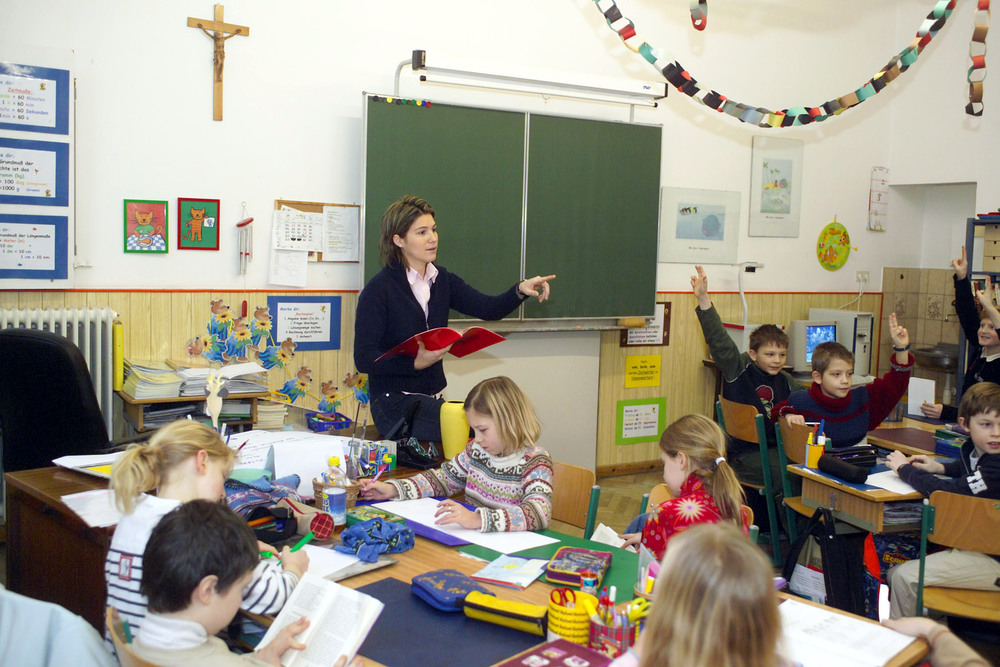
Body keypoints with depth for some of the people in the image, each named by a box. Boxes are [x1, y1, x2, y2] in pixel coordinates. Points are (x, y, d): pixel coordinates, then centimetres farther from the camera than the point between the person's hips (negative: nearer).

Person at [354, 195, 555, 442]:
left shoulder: (442, 280, 10)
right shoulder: (379, 289, -10)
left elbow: (489, 308, -1)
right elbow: (364, 358, -15)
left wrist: (520, 290, -20)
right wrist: (416, 362, -27)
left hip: (434, 398, 6)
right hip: (394, 401, -6)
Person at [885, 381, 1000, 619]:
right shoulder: (973, 449, 3)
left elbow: (946, 492, -31)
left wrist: (906, 469, -16)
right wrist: (939, 467, 10)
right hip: (974, 547, 9)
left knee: (905, 578, -14)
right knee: (894, 573, 8)